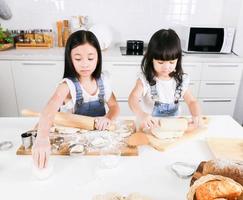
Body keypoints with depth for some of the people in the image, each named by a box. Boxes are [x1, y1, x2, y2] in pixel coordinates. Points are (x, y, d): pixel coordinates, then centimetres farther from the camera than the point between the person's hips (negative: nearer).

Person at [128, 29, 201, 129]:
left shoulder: (181, 80, -3)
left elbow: (192, 101, 2)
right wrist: (142, 115, -46)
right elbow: (133, 98, -26)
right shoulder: (145, 79, -13)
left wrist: (196, 115, -20)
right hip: (150, 125, -3)